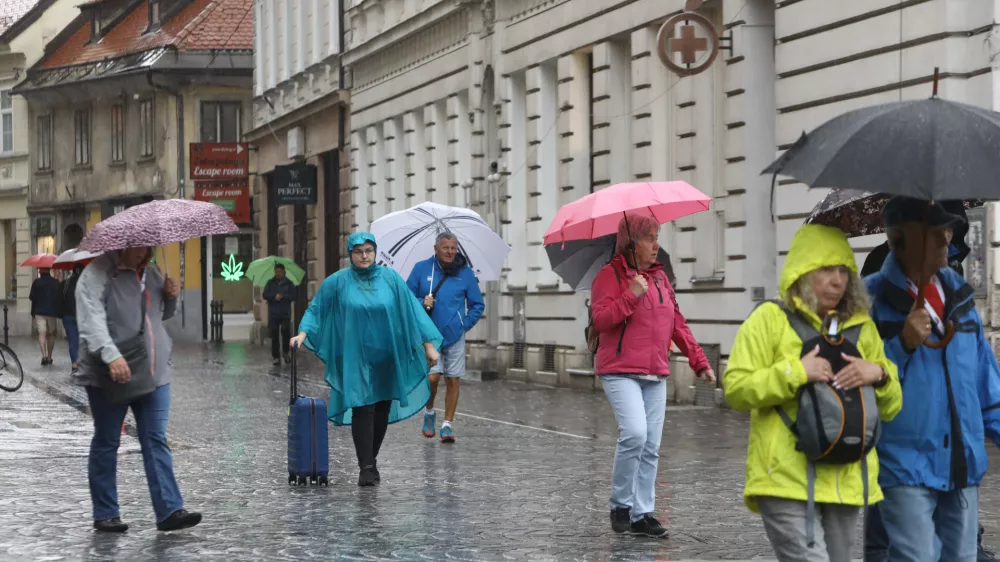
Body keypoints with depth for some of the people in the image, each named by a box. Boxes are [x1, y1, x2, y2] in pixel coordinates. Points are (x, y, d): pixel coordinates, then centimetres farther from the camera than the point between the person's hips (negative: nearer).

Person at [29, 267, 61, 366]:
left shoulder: (36, 282, -5)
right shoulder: (56, 283, 3)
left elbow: (32, 297, -5)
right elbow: (60, 298, 3)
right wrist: (60, 313, 10)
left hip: (39, 312, -2)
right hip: (53, 312, 2)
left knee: (42, 333, -7)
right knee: (50, 334, 14)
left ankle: (44, 355, -26)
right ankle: (49, 357, 18)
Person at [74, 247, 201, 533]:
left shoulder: (151, 273, 13)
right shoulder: (97, 274, -10)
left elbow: (162, 314, 28)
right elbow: (91, 320, -22)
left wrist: (171, 296, 5)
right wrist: (111, 356, -36)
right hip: (109, 377, -6)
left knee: (156, 441, 0)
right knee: (106, 443, 6)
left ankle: (169, 510, -3)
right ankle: (105, 514, 14)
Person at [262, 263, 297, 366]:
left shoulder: (289, 283, 5)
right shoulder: (270, 283, 9)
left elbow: (293, 296, -2)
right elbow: (265, 295, 1)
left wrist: (282, 296, -15)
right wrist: (275, 296, -15)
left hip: (285, 313, -1)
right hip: (273, 313, 1)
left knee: (285, 330, -20)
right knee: (274, 335, 0)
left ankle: (285, 352, 2)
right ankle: (276, 357, 6)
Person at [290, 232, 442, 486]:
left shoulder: (390, 278, 0)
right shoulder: (337, 282, -2)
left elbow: (412, 310, 1)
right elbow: (316, 309, 4)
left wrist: (428, 344, -3)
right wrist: (303, 333, -12)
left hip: (387, 357, 3)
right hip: (356, 358, -3)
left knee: (382, 410, 8)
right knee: (362, 410, -11)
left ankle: (371, 460, 24)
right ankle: (366, 467, -10)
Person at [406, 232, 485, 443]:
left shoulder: (465, 273, 2)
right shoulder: (421, 269, 0)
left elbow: (478, 305, 9)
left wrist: (466, 323, -2)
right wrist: (421, 303, -12)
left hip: (455, 336, 1)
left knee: (453, 380, 1)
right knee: (433, 376, -12)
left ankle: (448, 425, 10)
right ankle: (429, 413, 16)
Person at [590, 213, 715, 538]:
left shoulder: (660, 277, 15)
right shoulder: (610, 275, -4)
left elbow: (677, 324, 17)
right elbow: (600, 320, -14)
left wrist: (699, 361, 12)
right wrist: (632, 295, -20)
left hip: (656, 376, 6)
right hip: (620, 373, -6)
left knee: (651, 447, 3)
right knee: (635, 434, -22)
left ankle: (642, 514, 10)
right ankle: (620, 505, -4)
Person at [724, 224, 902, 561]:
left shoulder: (862, 327, 15)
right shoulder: (769, 319, 0)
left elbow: (891, 407, 15)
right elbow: (736, 389, -8)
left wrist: (879, 375, -6)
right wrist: (796, 372, -18)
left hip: (844, 480, 6)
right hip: (787, 480, -6)